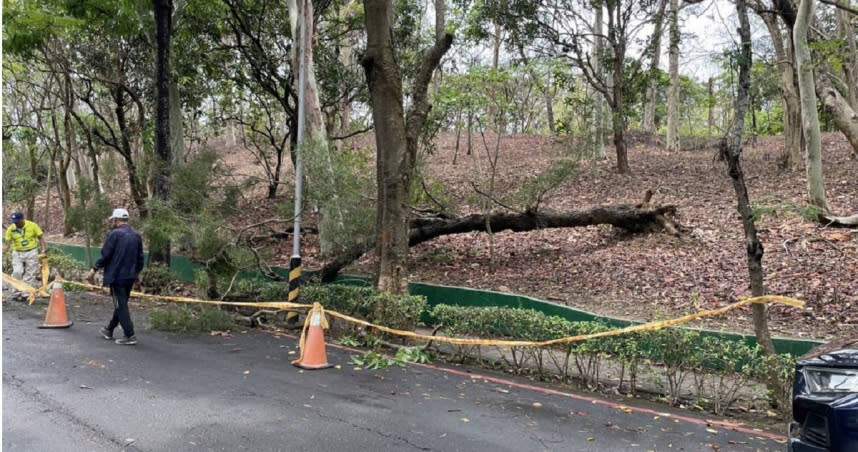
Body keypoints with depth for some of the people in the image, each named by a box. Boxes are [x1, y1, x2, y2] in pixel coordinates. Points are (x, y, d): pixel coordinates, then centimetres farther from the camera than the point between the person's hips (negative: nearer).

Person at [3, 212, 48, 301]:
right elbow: (7, 243, -3)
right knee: (17, 273, -7)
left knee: (30, 275, 1)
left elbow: (40, 238, -2)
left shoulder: (33, 226, -7)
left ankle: (26, 294, 7)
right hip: (17, 253, 1)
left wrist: (44, 249, -12)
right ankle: (16, 293, 3)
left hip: (31, 252, -1)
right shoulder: (11, 229, -3)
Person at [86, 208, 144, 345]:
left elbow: (105, 255, -13)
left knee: (121, 306, -3)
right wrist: (137, 273, 25)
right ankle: (109, 330, 34)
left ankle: (130, 336, -6)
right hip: (130, 276, 7)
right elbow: (140, 257, 14)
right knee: (121, 304, 18)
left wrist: (94, 270, -3)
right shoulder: (137, 235, 8)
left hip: (116, 276, -7)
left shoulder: (115, 234, -12)